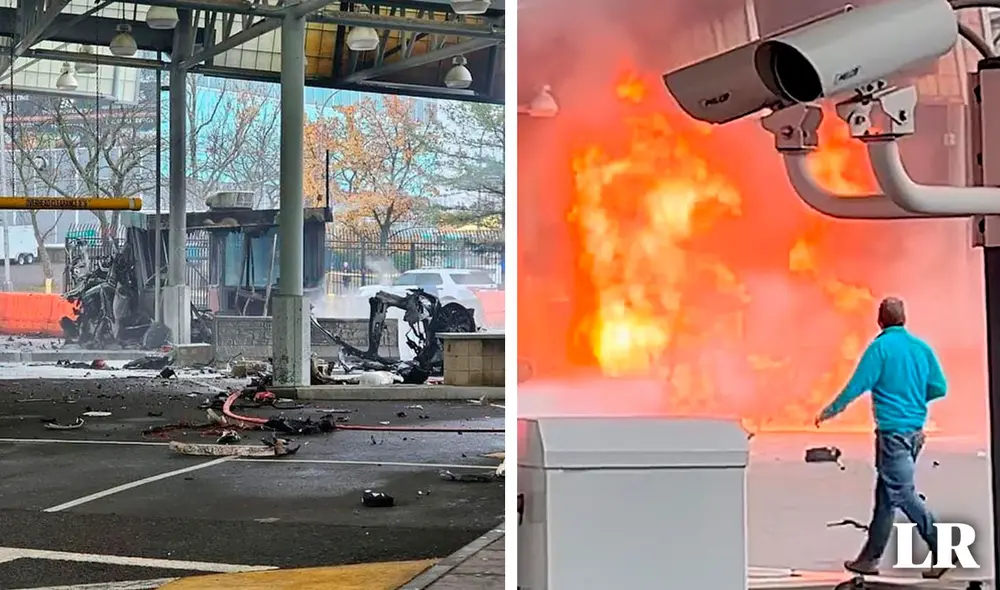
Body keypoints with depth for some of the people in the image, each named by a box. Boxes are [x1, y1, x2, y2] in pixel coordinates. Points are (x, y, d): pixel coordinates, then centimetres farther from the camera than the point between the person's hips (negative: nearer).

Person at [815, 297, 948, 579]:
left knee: (903, 494, -4)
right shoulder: (922, 347, 7)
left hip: (893, 430, -7)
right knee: (886, 495, 13)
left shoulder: (880, 347, -10)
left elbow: (857, 386, -11)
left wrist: (829, 411, 2)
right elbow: (939, 388, 7)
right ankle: (870, 558, 19)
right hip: (916, 429, 7)